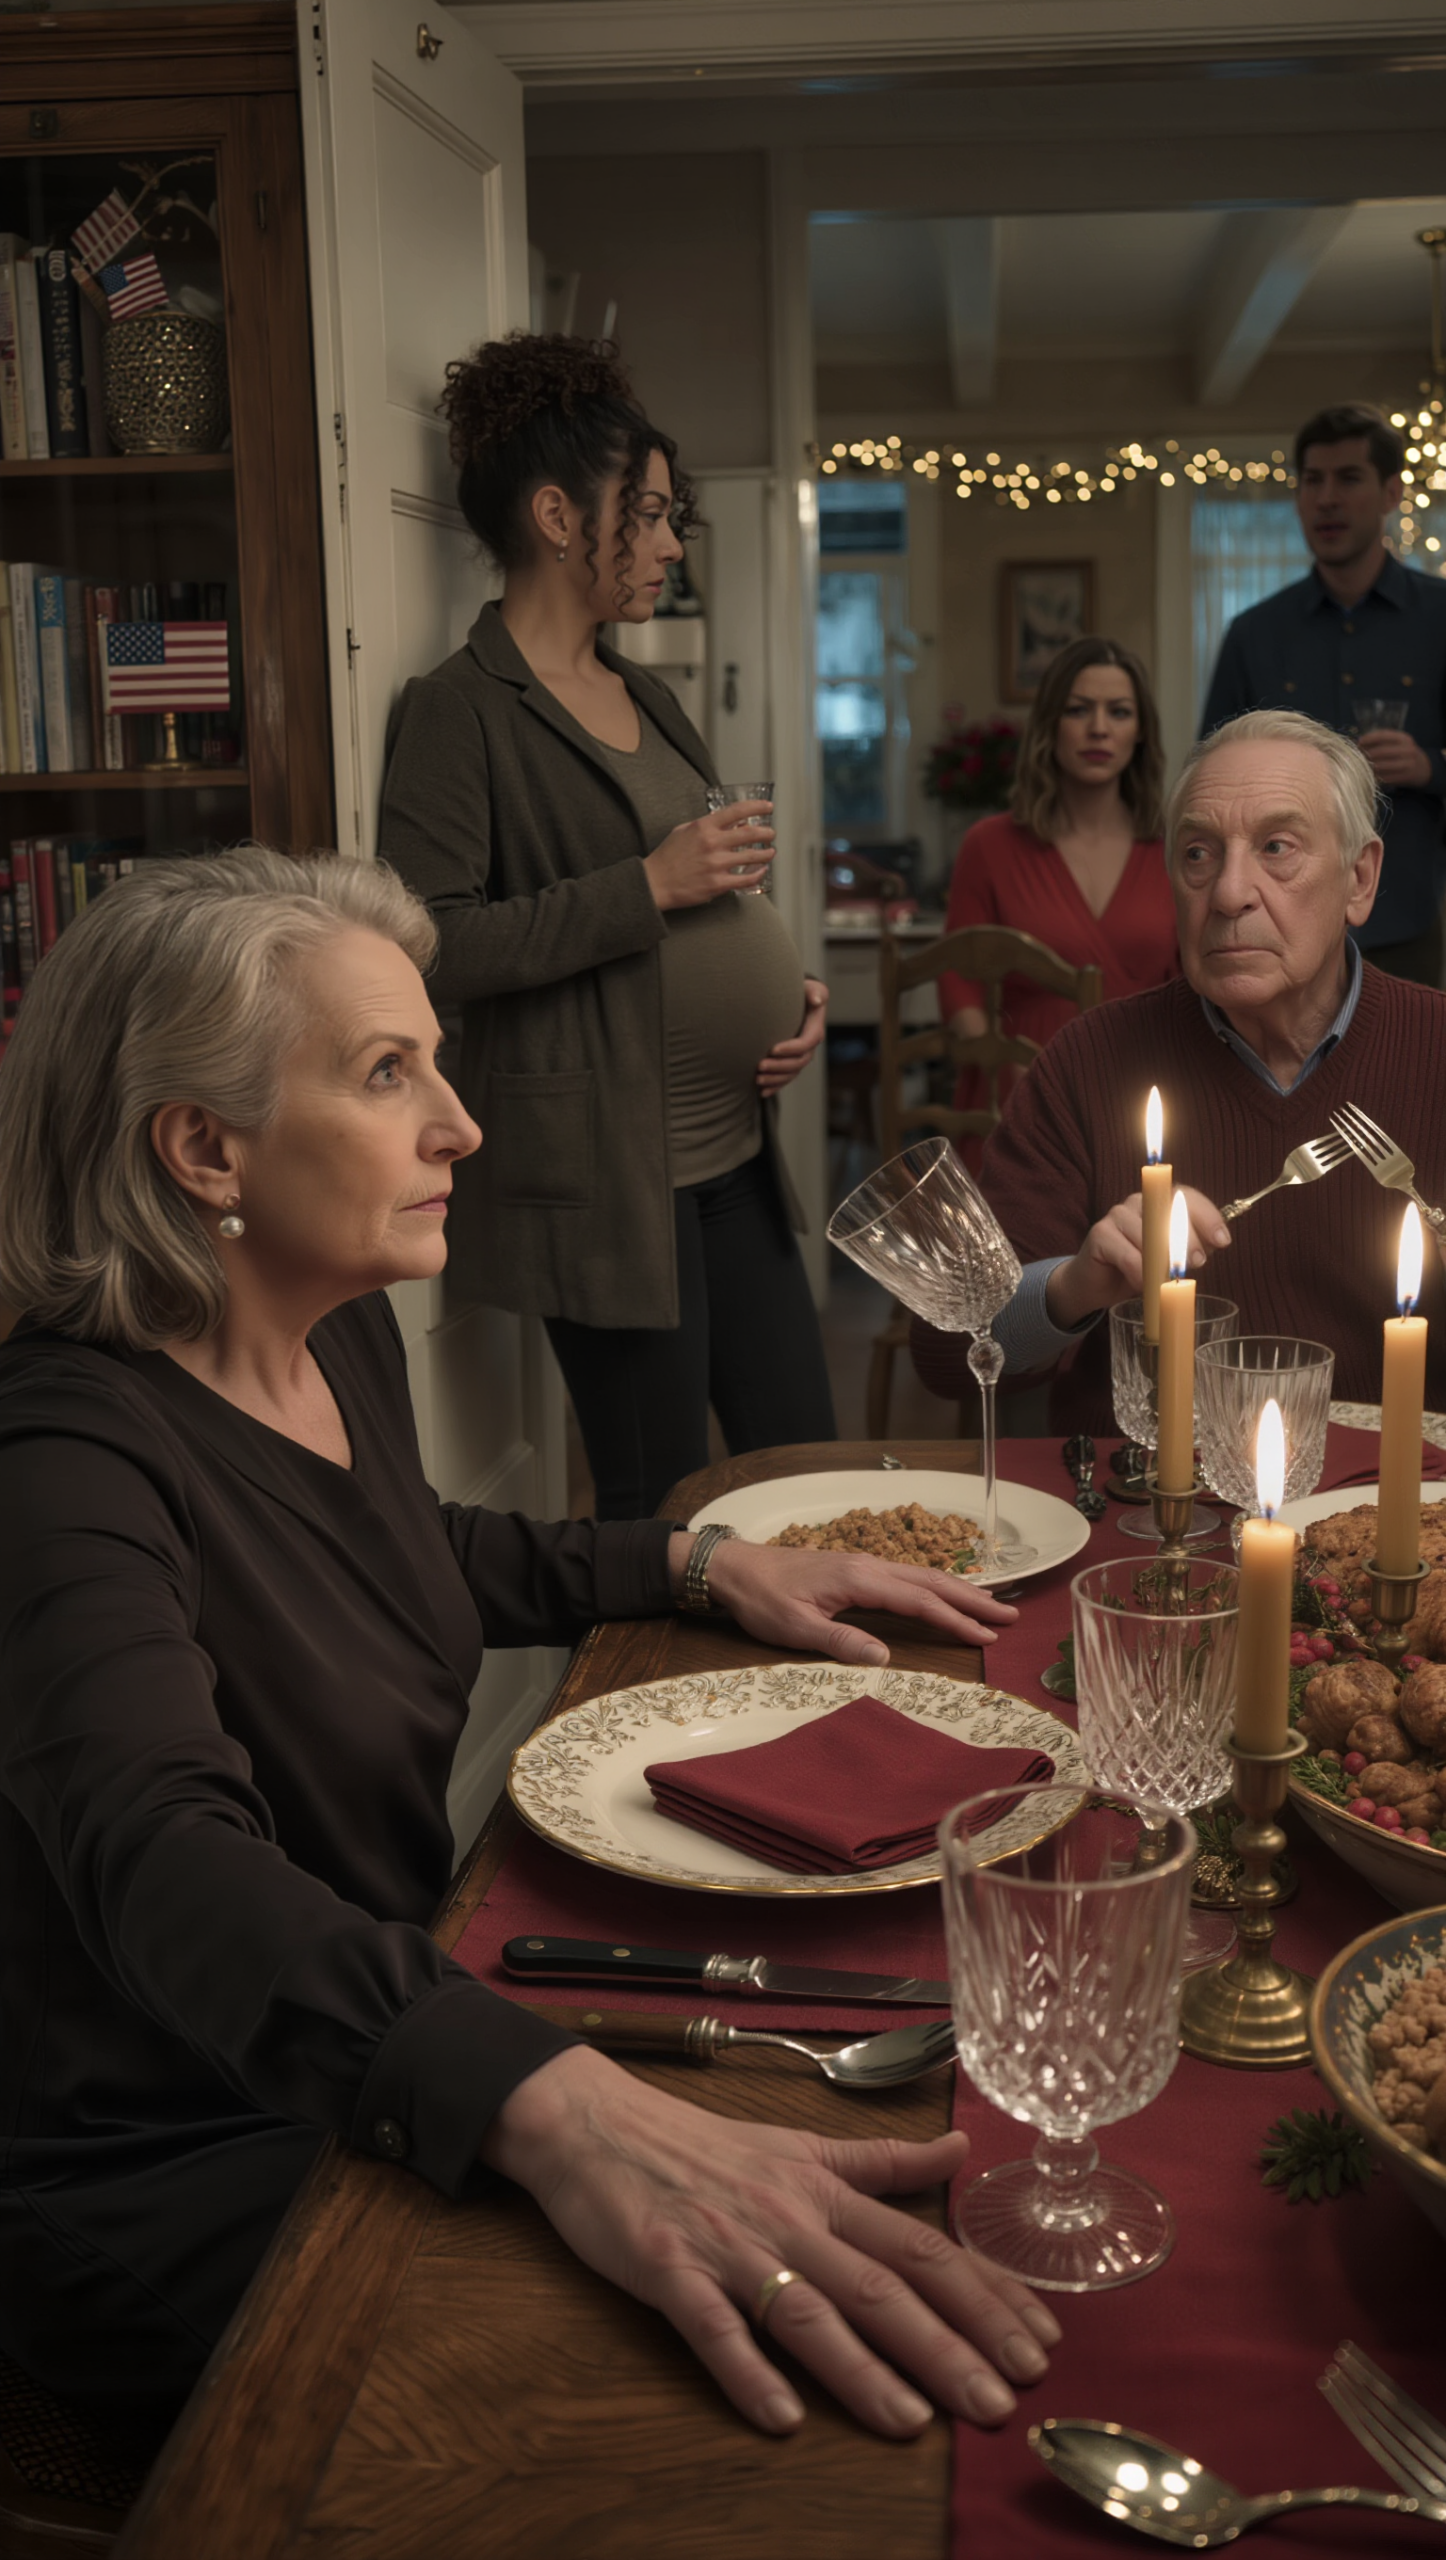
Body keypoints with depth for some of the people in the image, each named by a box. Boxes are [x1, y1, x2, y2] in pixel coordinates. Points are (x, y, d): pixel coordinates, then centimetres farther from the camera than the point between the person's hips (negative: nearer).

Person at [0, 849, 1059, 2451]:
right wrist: (566, 2114, -59)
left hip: (384, 2065, 8)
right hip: (168, 2187, -8)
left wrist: (707, 1564, 9)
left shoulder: (345, 1335, 1)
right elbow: (167, 1871, -43)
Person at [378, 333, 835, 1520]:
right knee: (663, 1508, 0)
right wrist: (649, 886, -19)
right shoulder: (464, 709, -10)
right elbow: (432, 943, -20)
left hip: (732, 1155, 8)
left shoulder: (646, 697, 16)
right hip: (600, 1175, -8)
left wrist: (789, 986, 7)